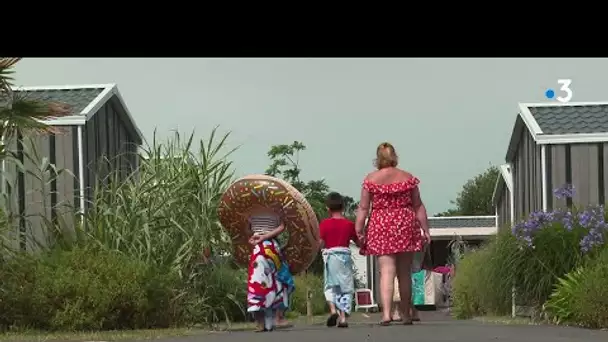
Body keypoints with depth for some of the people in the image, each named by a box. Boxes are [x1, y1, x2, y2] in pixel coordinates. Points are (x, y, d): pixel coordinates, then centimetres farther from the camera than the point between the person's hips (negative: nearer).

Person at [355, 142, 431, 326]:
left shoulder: (371, 179, 0)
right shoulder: (408, 177, 6)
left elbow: (363, 208, -3)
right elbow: (418, 206, 8)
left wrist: (358, 230, 0)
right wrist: (425, 229, 12)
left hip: (381, 227, -2)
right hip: (406, 224, 2)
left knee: (386, 271, -8)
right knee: (405, 272, 11)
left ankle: (386, 313, -22)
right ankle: (406, 314, 19)